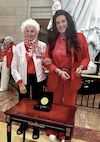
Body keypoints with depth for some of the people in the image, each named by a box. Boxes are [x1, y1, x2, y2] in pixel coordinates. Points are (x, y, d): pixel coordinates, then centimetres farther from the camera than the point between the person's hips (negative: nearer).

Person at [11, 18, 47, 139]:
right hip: (24, 79, 2)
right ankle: (23, 124, 44)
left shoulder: (43, 46, -5)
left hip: (38, 79, -1)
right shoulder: (18, 47, -2)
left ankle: (36, 127, 37)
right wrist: (20, 83, -9)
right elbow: (13, 67, -2)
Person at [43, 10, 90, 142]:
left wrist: (81, 67, -17)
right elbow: (47, 60, -1)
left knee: (69, 106, 13)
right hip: (55, 78, 1)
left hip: (72, 79, 0)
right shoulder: (52, 39, 0)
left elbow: (86, 57, 3)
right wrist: (59, 71, -16)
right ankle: (52, 131, 40)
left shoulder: (79, 37, -3)